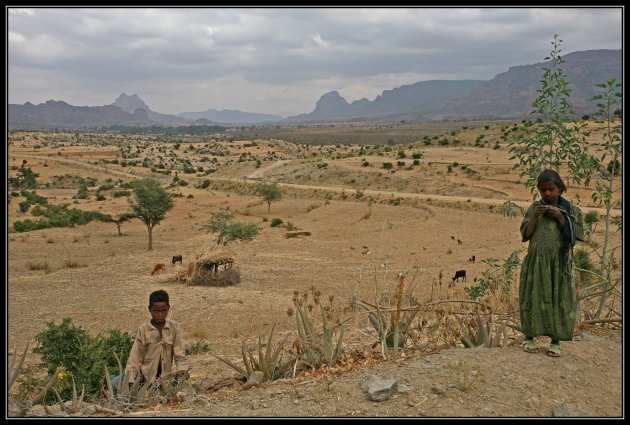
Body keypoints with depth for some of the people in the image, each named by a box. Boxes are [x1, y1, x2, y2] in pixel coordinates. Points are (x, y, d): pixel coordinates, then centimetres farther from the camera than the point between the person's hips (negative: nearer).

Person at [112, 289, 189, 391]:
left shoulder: (175, 327, -3)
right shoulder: (142, 329, -5)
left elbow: (180, 355, -5)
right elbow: (135, 358, -8)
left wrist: (182, 370, -25)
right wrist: (131, 381, -20)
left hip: (164, 375, 2)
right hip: (144, 374, -1)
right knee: (115, 384, -20)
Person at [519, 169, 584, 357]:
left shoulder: (571, 210, 3)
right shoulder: (534, 208, 6)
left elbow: (576, 236, -2)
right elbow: (525, 235, 2)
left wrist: (561, 218, -11)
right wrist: (535, 216, -10)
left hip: (559, 262, -1)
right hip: (536, 261, 1)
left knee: (559, 299, 0)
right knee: (533, 297, 4)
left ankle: (555, 340, 8)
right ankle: (529, 337, 14)